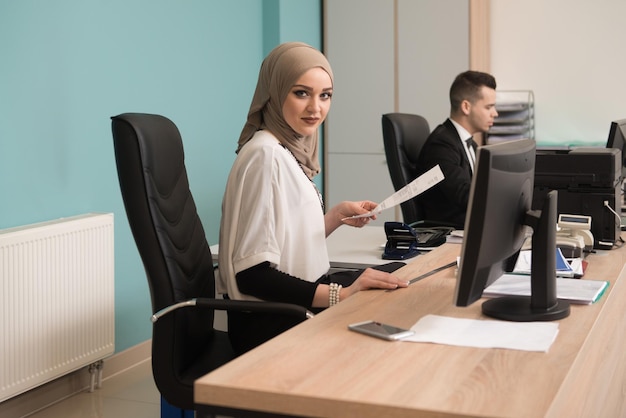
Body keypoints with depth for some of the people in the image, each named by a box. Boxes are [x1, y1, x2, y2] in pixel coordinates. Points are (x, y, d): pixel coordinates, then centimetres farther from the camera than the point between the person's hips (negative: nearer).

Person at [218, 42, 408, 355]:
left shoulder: (292, 149, 8)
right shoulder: (265, 155, -19)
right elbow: (252, 275, -24)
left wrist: (338, 215, 5)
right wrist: (343, 294, -27)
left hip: (299, 309, 9)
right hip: (273, 325, -9)